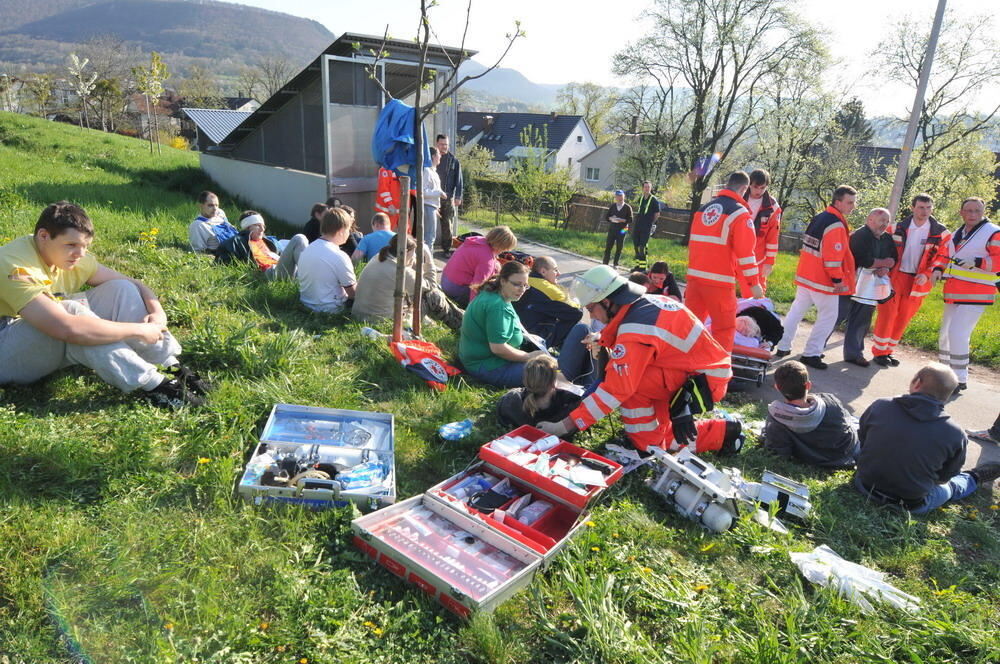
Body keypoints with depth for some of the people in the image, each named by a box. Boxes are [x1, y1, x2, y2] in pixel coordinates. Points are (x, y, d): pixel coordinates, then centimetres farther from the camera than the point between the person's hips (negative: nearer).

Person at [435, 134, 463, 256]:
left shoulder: (454, 160, 7)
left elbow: (459, 180, 6)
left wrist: (458, 197, -2)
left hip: (448, 197, 1)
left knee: (447, 224, 4)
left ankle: (446, 248, 12)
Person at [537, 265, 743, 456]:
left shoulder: (635, 330, -25)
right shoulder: (648, 301, 0)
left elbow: (614, 390, -26)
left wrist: (566, 425, -21)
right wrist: (604, 341, 1)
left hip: (704, 382, -9)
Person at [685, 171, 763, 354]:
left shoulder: (703, 208, 13)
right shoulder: (740, 212, -7)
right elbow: (745, 252, -11)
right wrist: (754, 283, -5)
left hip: (694, 277, 6)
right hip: (719, 281, -6)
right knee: (725, 327, 3)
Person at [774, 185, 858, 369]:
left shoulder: (818, 218, 10)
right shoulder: (836, 225, -18)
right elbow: (833, 256, -21)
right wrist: (838, 280, -16)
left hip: (805, 276, 9)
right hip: (823, 281, -9)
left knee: (796, 310, 15)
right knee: (828, 316, 2)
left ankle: (783, 347, 19)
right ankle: (811, 354, 4)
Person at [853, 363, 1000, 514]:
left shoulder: (879, 407, -16)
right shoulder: (955, 435, -17)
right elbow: (944, 477, -2)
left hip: (865, 488, 2)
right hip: (911, 506, -2)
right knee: (949, 487, 31)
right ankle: (974, 478, 57)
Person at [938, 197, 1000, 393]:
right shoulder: (956, 235, 16)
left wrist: (977, 262, -28)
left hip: (975, 295, -8)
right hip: (954, 294, 8)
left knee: (957, 334, -15)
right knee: (946, 333, 15)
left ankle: (960, 379, -6)